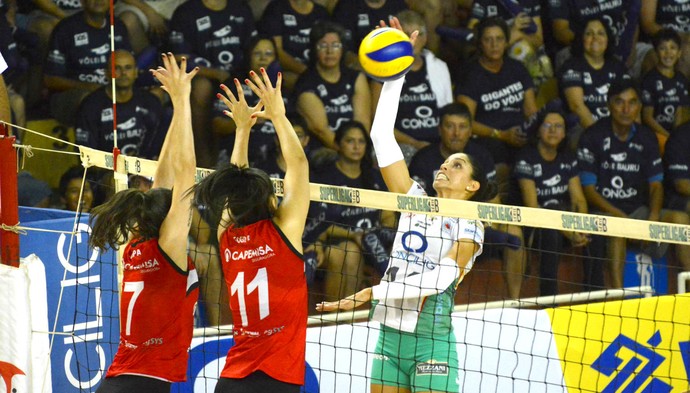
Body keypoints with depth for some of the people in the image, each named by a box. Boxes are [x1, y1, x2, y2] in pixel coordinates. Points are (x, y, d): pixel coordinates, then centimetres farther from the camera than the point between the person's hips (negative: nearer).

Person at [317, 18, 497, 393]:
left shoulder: (468, 228, -2)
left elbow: (435, 280, -16)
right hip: (390, 333, 5)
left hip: (430, 337, -5)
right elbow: (382, 136, 8)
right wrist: (395, 74, 2)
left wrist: (372, 294, -22)